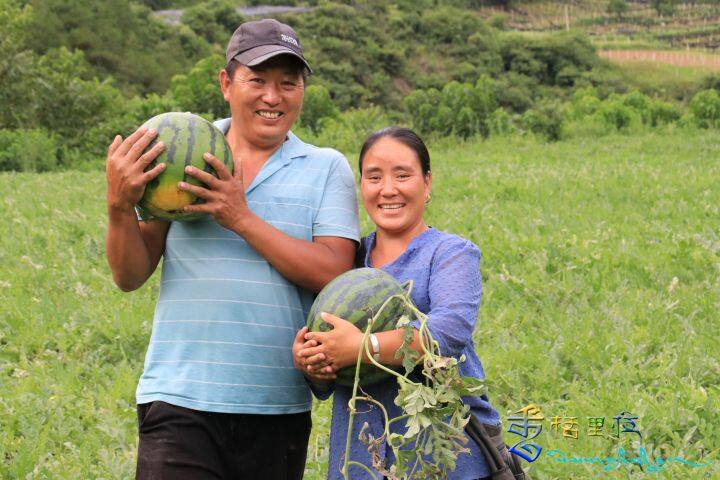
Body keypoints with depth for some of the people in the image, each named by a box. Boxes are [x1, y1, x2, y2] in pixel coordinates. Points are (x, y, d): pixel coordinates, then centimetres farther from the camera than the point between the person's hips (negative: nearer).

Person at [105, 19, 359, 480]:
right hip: (182, 402, -1)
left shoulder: (327, 169, 6)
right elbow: (131, 276, 4)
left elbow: (334, 274, -7)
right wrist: (120, 205, -15)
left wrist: (242, 219, -12)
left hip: (280, 408, 1)